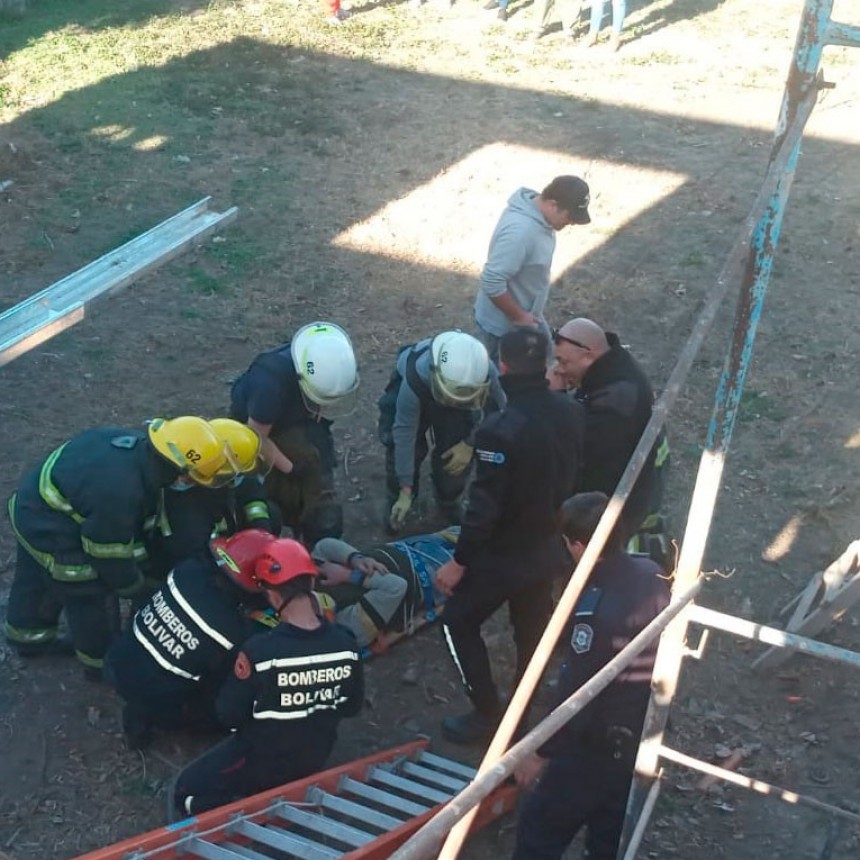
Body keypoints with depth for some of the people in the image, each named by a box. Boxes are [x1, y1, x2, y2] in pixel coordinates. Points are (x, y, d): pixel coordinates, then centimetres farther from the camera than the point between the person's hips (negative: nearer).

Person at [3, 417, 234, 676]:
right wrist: (132, 586, -5)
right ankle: (100, 661, 31)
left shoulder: (136, 442, -13)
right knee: (87, 595, 10)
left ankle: (27, 637, 54)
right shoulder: (119, 493, -38)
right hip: (49, 531, -9)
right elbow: (109, 551, -23)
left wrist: (138, 549, 9)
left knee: (36, 581, 30)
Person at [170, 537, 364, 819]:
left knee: (186, 793, 14)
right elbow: (352, 707, -2)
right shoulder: (345, 644, -17)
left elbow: (228, 714, -17)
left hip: (261, 761, -5)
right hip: (315, 760, 6)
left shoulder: (260, 650, -31)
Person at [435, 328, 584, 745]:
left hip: (505, 554, -7)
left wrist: (459, 561, -14)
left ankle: (487, 713, 18)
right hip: (549, 548, 7)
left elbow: (484, 505, -26)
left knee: (458, 623, 14)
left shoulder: (501, 428, -30)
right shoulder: (572, 412, -8)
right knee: (532, 630, 22)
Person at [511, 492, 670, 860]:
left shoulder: (599, 611, -32)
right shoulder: (651, 575, -7)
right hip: (645, 732, 8)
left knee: (539, 824, 9)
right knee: (609, 830, 25)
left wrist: (542, 752, -12)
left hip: (600, 743, -8)